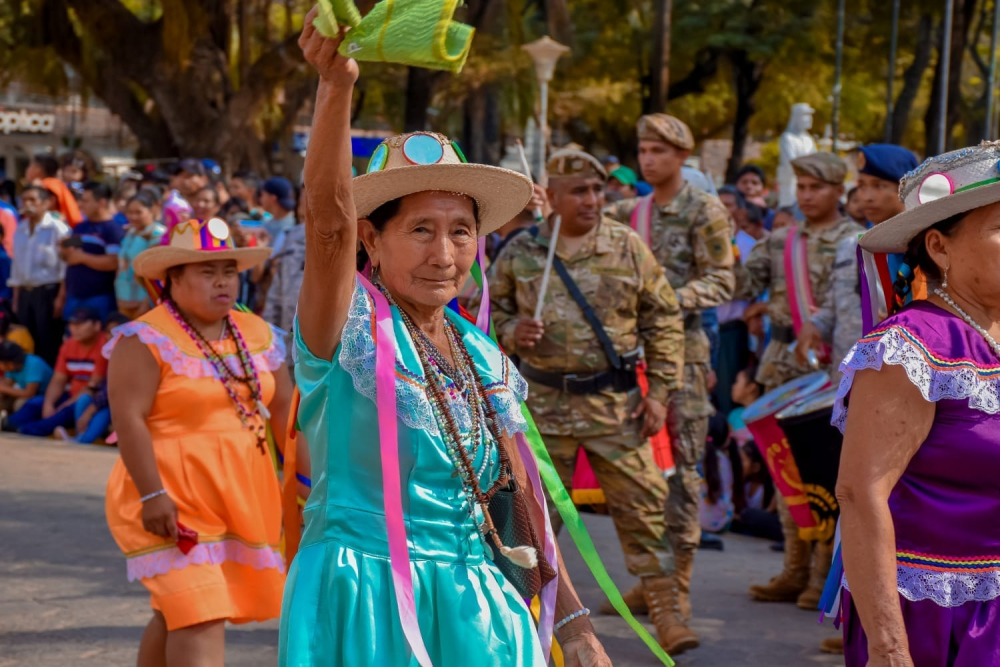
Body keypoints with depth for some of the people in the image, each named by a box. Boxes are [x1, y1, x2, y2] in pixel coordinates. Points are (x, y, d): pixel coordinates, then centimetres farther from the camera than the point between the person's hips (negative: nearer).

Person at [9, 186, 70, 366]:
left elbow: (65, 267, -11)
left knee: (49, 344, -6)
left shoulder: (57, 229, -7)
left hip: (47, 291, -6)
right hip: (25, 292, 6)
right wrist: (16, 299, 13)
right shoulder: (20, 231, 13)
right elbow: (16, 268, 16)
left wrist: (61, 297, -16)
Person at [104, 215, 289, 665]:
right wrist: (152, 495, -23)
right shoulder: (146, 339, -11)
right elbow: (128, 418, -17)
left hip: (240, 499, 7)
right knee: (198, 616, -14)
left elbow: (284, 410, 14)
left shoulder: (257, 335, 9)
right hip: (173, 501, -6)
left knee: (178, 614, 13)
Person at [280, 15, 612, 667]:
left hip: (470, 608, 5)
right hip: (366, 605, -5)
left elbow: (522, 497, 13)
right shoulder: (352, 327, -8)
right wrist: (336, 85, -41)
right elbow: (330, 218, -26)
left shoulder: (484, 359, 10)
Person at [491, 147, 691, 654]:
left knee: (642, 504, -4)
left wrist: (660, 392, -2)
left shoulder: (627, 247, 0)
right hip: (543, 402, 1)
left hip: (615, 402, -1)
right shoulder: (521, 252, 2)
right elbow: (491, 309, 13)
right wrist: (511, 332, -11)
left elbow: (663, 320, 4)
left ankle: (665, 611, 1)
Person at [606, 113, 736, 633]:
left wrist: (672, 299, -21)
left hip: (682, 347, -5)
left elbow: (722, 282, -7)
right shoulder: (630, 212, 13)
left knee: (680, 464, -5)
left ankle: (680, 585, 1)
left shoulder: (706, 212, -2)